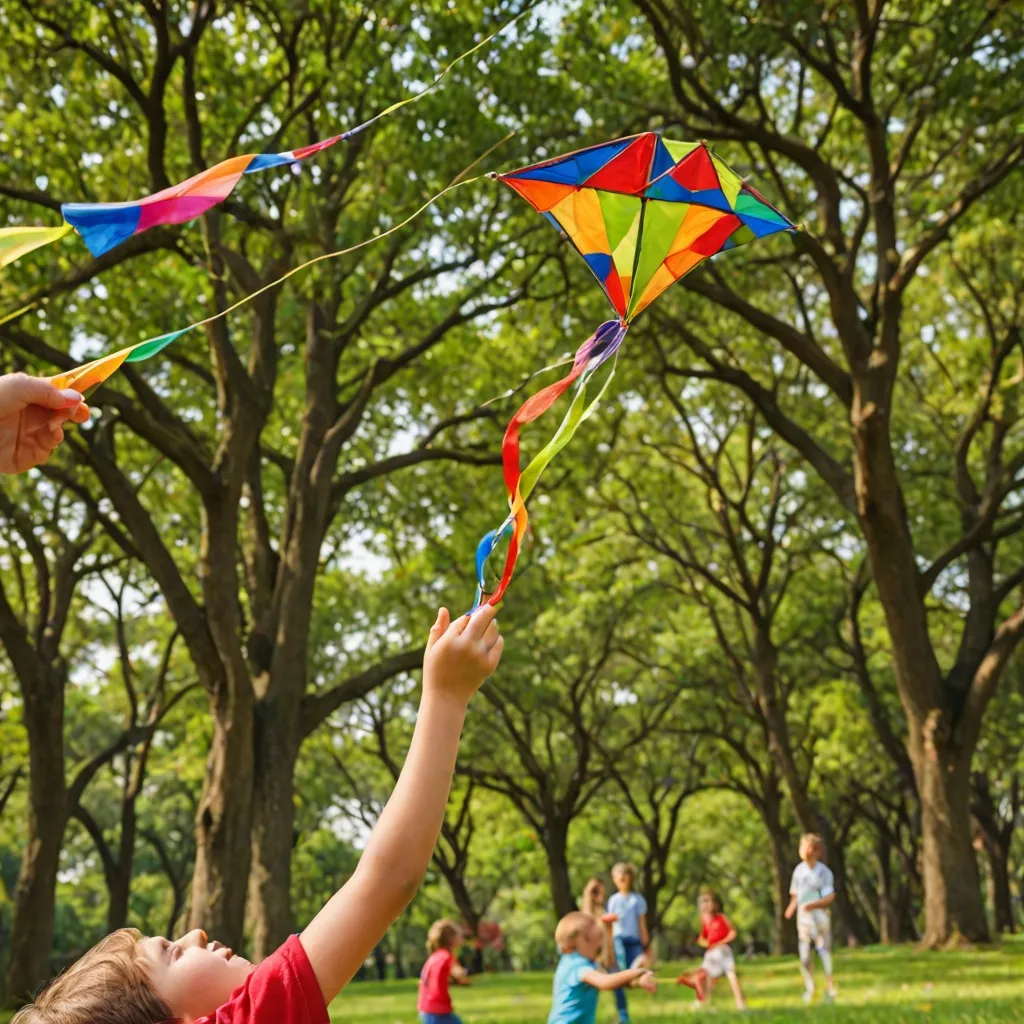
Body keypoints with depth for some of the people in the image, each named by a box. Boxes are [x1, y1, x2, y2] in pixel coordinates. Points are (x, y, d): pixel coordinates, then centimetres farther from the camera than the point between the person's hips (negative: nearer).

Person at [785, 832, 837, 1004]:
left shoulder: (823, 872, -10)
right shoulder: (799, 869, 5)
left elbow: (830, 897, -14)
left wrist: (813, 904, -27)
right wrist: (792, 907, -6)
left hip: (819, 916, -4)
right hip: (803, 917, 4)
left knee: (824, 951, 1)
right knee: (804, 956, 4)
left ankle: (830, 989, 14)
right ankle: (809, 987, 20)